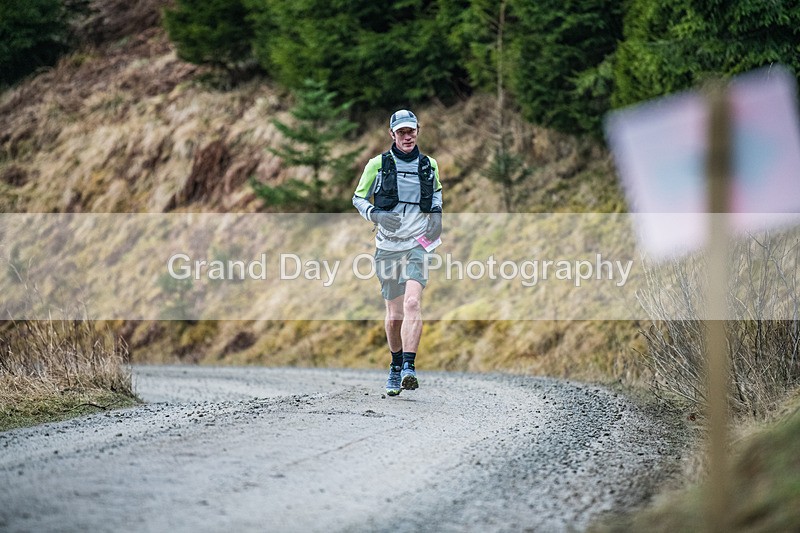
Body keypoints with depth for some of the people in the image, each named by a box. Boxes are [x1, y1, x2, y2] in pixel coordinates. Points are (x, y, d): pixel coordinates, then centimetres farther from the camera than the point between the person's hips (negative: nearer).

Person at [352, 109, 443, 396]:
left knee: (412, 304, -21)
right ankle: (395, 367, 28)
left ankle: (408, 368, -28)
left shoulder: (429, 165, 6)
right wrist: (375, 214, -13)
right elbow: (358, 198, 7)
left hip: (418, 246, 0)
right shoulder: (378, 164, -1)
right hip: (388, 246, 0)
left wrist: (436, 214, 7)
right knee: (394, 315, 5)